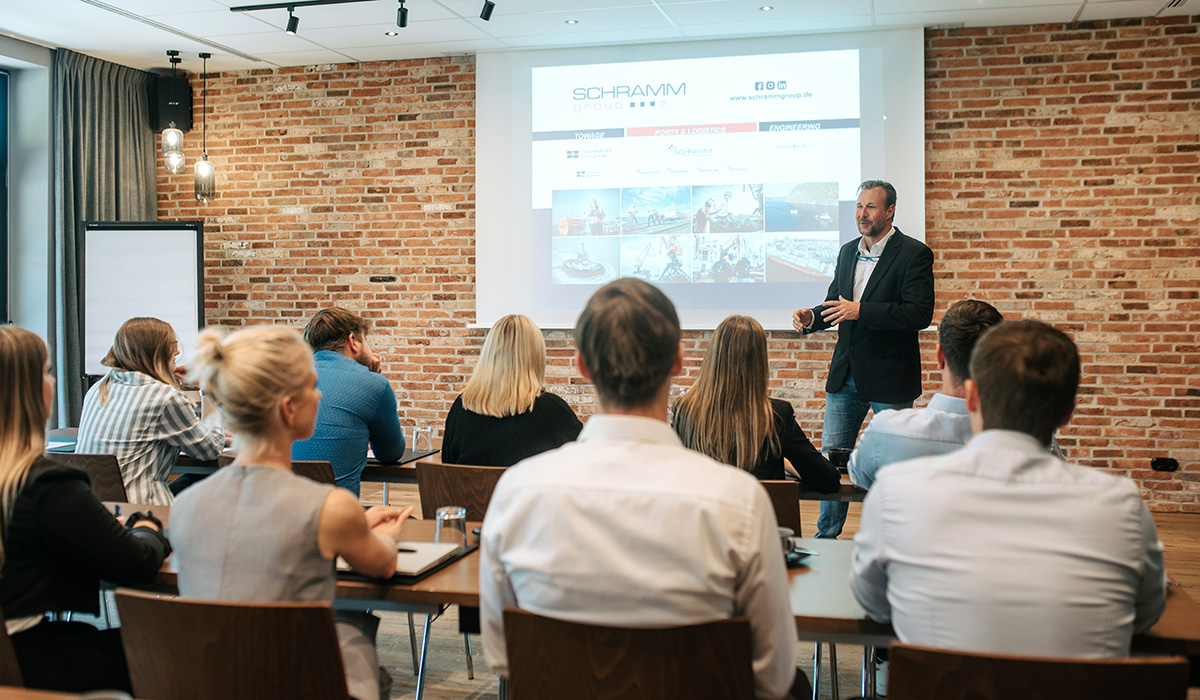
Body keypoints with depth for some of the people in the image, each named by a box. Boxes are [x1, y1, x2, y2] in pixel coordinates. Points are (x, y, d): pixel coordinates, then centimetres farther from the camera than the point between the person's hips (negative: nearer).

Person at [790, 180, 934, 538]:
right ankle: (826, 538, 22)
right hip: (846, 373, 6)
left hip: (889, 376, -6)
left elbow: (920, 314, -20)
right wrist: (811, 317, -2)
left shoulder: (914, 254, -10)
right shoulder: (847, 252, 11)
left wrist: (860, 311, -27)